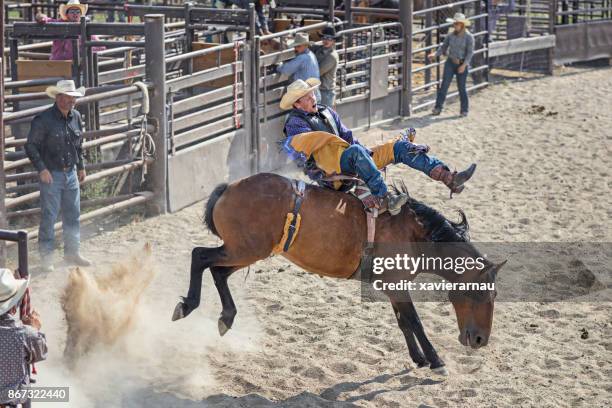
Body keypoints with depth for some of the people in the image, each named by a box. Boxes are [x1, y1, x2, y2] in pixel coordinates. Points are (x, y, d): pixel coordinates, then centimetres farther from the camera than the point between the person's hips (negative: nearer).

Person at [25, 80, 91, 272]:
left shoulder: (75, 116, 6)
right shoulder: (43, 119, -14)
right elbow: (31, 146, -11)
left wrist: (81, 166, 19)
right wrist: (41, 169, -17)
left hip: (71, 173, 6)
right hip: (51, 175, -6)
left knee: (73, 215, 12)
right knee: (49, 216, -2)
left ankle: (72, 252, 24)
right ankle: (46, 256, 8)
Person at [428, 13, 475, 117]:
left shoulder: (468, 37, -9)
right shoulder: (451, 35, 2)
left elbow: (470, 52, -11)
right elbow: (443, 48, 5)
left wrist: (464, 65, -20)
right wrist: (435, 54, -14)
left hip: (462, 64, -3)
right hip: (450, 63, 3)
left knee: (462, 87, 2)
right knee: (444, 85, -2)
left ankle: (464, 110, 15)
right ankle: (438, 108, 1)